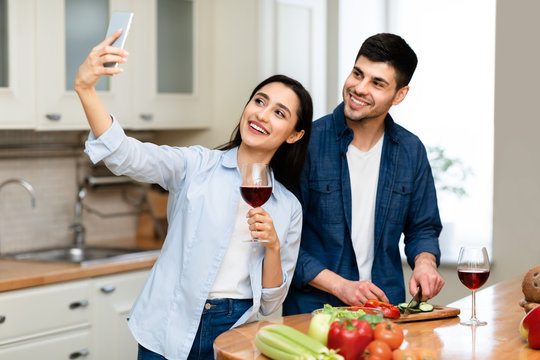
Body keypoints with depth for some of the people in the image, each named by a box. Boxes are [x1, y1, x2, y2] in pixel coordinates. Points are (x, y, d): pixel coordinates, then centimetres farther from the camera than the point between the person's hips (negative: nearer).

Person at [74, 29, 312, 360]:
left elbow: (270, 304, 6)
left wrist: (272, 246, -12)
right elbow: (126, 156, -20)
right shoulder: (197, 166, -1)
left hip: (235, 332, 2)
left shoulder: (288, 208, 6)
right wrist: (86, 89, -34)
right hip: (171, 332, -2)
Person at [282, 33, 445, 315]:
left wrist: (424, 262, -1)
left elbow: (423, 228, 20)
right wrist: (340, 285, -13)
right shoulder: (306, 143, -6)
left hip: (386, 310, 4)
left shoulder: (411, 151, 8)